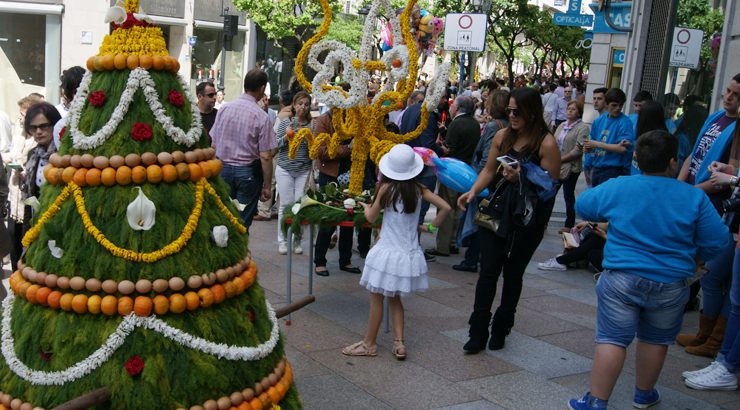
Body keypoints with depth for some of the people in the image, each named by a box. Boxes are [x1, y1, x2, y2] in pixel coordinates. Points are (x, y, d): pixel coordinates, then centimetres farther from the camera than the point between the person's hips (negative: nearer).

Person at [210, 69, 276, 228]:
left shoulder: (224, 109, 1)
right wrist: (267, 186, -4)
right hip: (247, 172, -4)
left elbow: (214, 145, 5)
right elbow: (265, 157, -12)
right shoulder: (261, 117, -12)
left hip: (223, 169, 4)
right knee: (242, 222, 4)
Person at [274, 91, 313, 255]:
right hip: (285, 169, -1)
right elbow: (276, 144, 1)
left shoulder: (312, 124, 3)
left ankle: (296, 240, 10)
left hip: (304, 170, 1)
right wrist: (286, 136, -16)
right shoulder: (285, 122, 2)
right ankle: (282, 241, 9)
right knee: (286, 204, 1)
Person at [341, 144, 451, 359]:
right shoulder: (419, 189, -2)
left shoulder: (387, 188, -13)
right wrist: (430, 226, 8)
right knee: (395, 299, 20)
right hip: (409, 253, 5)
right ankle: (399, 342, 15)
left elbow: (371, 218, -2)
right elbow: (445, 207, -4)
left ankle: (369, 344, 18)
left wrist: (366, 206, 19)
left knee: (376, 299, 8)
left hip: (388, 251, -5)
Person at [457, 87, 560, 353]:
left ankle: (500, 330, 28)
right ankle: (477, 334, 4)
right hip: (496, 213, 3)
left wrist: (521, 178, -25)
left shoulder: (546, 144, -12)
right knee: (488, 272, -2)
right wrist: (473, 191, -5)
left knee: (512, 275, 11)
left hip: (527, 219, -3)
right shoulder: (502, 136, 3)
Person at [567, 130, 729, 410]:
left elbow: (582, 206, 10)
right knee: (655, 340, 18)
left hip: (621, 279, -1)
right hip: (671, 285, 1)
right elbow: (716, 243, -2)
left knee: (611, 340, 2)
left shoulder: (616, 188, -5)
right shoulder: (694, 197, -5)